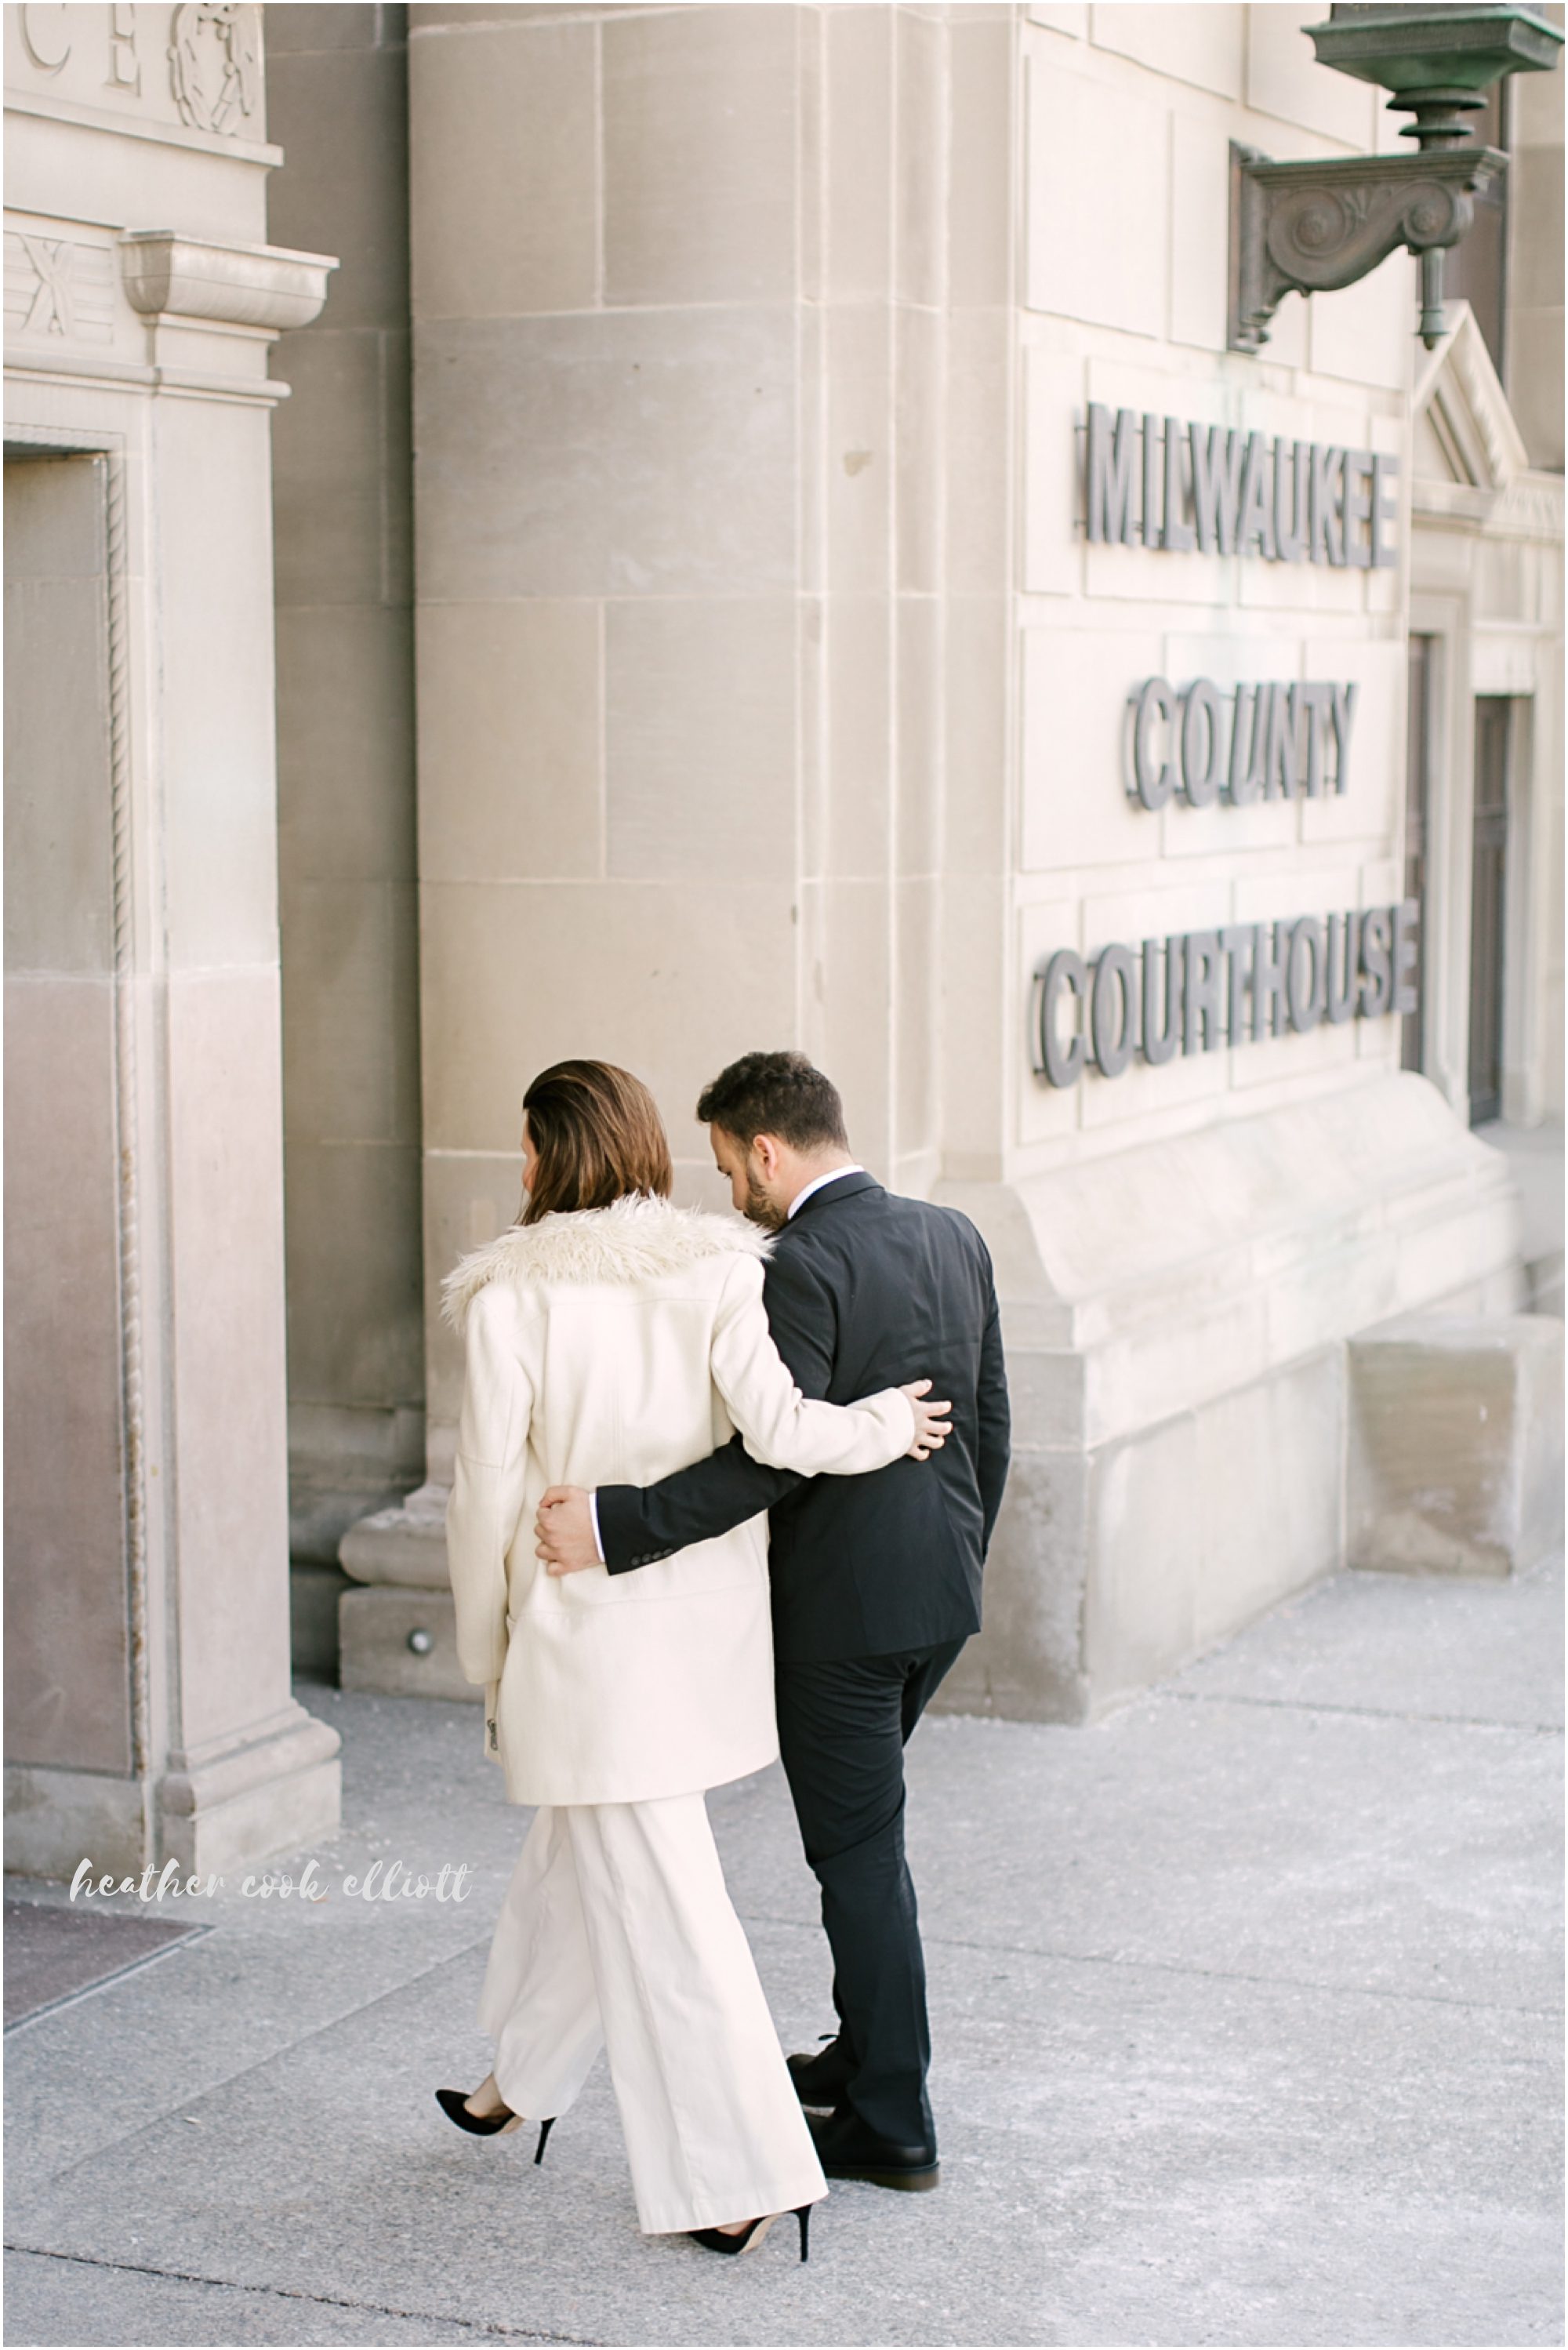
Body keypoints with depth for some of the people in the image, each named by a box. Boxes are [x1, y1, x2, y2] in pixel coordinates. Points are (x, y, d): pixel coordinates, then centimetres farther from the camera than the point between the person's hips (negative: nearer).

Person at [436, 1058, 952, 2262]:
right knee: (579, 1847, 25)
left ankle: (742, 2173, 2)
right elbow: (774, 1426, -16)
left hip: (587, 1627, -5)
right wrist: (883, 1425, 3)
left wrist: (485, 1655, 3)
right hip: (703, 1617, 5)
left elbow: (491, 1491, -9)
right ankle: (526, 2080, 43)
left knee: (655, 1899, 0)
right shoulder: (720, 1269, -4)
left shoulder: (515, 1294, -12)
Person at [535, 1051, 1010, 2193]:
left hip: (843, 1607, -8)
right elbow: (990, 1423, 12)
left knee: (862, 1852, 3)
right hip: (939, 1596, 8)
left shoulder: (804, 1266, -19)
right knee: (862, 1829, 23)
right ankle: (863, 2056, 35)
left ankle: (893, 2126, 12)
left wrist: (614, 1527, -26)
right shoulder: (953, 1237, 6)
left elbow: (772, 1458, -27)